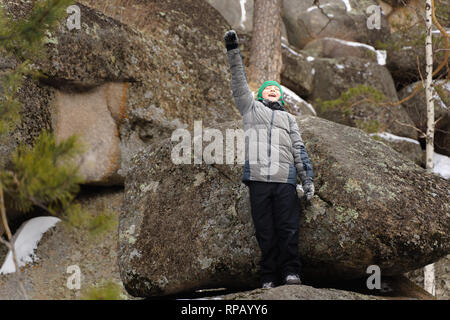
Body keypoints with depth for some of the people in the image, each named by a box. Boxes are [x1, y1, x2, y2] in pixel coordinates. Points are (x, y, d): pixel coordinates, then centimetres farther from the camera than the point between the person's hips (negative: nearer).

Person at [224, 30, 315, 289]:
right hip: (258, 177, -1)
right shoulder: (251, 109, 24)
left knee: (288, 228, -10)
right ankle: (269, 277, -3)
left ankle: (290, 272, -10)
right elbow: (240, 83, 15)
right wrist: (234, 51, 5)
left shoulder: (289, 119, 27)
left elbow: (299, 149, 18)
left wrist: (308, 179, 7)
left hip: (285, 180, 1)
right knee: (265, 231, -5)